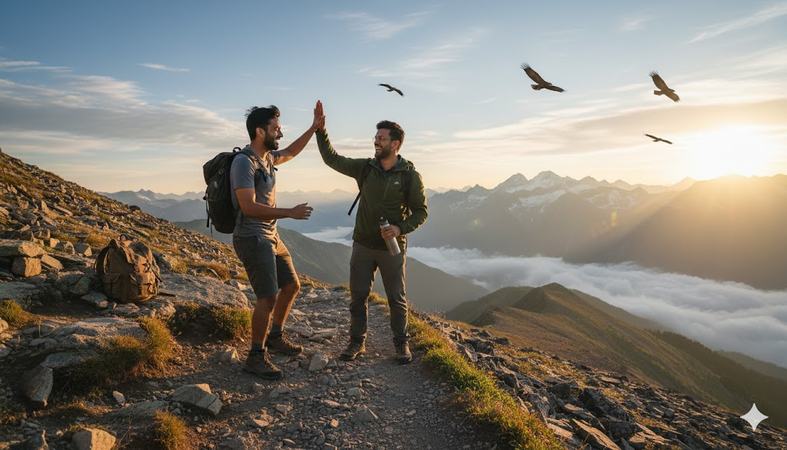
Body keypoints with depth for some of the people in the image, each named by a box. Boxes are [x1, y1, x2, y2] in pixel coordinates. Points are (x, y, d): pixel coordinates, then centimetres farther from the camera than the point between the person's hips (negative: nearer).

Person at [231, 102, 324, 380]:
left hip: (271, 238, 10)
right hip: (252, 240, -10)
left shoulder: (267, 157, 9)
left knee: (291, 286, 16)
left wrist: (314, 128, 26)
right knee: (268, 297, -11)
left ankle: (275, 337, 34)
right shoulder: (244, 162, -18)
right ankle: (256, 357, 5)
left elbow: (290, 152, 31)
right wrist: (290, 213, -22)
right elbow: (249, 207, -25)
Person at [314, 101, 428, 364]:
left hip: (392, 247, -3)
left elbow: (420, 212, -5)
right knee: (358, 296, 10)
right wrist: (321, 129, -7)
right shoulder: (365, 168, -1)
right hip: (363, 245, 3)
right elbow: (332, 159, 3)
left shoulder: (411, 176, -9)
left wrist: (401, 228, -22)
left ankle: (401, 344, 26)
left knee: (396, 298, 8)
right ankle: (357, 342, 25)